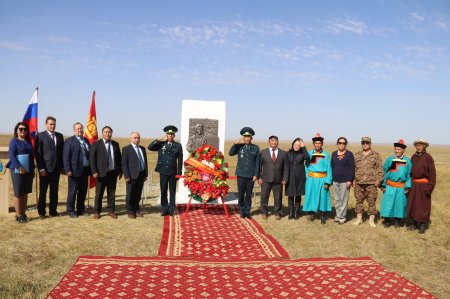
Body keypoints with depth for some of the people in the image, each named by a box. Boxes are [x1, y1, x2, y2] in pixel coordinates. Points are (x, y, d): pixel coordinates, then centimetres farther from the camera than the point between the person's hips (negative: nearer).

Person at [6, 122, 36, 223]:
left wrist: (33, 169, 12)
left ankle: (23, 213, 18)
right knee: (18, 193, 0)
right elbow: (12, 156, -11)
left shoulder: (28, 142, 12)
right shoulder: (14, 141, -4)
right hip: (17, 171, -6)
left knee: (25, 193, 10)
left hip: (28, 171, 6)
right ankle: (18, 215, 6)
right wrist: (20, 168, -19)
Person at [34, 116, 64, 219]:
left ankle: (53, 210, 17)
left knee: (54, 191, 9)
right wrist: (41, 168, -12)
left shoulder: (60, 136, 9)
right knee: (43, 191, 5)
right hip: (45, 168, -4)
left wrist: (62, 166, 4)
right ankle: (41, 212, 14)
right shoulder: (40, 136, -3)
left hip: (56, 168, 4)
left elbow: (62, 152, 10)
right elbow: (37, 153, -6)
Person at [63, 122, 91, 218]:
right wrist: (68, 170, -17)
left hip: (85, 170, 6)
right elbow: (66, 156, -9)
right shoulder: (69, 141, -4)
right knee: (72, 192, 3)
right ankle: (71, 210, 13)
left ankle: (80, 209, 23)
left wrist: (91, 168, 9)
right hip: (75, 170, -6)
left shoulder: (86, 140, 14)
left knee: (83, 192, 12)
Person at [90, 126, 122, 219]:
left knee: (112, 193, 8)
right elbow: (92, 159, -3)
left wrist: (120, 170, 8)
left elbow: (119, 158, 14)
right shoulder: (96, 144, -1)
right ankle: (97, 212, 14)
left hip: (113, 172, 3)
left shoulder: (115, 144, 10)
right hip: (101, 173, -3)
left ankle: (111, 211, 18)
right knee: (99, 193, 3)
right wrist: (94, 172, -11)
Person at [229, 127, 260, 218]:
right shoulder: (239, 147, 3)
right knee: (241, 194, 5)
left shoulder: (256, 148, 2)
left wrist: (256, 175, -4)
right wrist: (236, 144, -20)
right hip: (241, 174, 0)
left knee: (249, 194, 7)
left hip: (251, 175, 0)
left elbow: (257, 162, 2)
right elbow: (231, 153, -10)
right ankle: (242, 211, 19)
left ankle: (247, 211, 18)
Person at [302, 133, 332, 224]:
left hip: (322, 180, -1)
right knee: (310, 195, 4)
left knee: (323, 196, 3)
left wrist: (328, 182, -10)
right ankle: (311, 213, 20)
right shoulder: (309, 154, 4)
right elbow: (306, 166, 4)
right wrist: (307, 177, -8)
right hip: (311, 179, 1)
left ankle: (323, 215, 15)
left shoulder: (326, 155, 0)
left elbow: (329, 169, -3)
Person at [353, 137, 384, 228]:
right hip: (358, 183, 3)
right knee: (359, 201, 10)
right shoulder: (357, 155, 11)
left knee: (371, 202, 1)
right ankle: (359, 218, 20)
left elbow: (380, 168, 0)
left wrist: (378, 180, -8)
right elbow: (353, 168, 14)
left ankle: (371, 220, 11)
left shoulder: (376, 155, 3)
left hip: (371, 183, -3)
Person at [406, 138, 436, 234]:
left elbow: (432, 173, -10)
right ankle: (413, 223, 21)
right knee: (411, 204, 9)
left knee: (423, 205, 2)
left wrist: (430, 186, -15)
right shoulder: (413, 157, 9)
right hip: (413, 185, 5)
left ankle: (423, 225, 12)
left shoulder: (428, 157, -8)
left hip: (423, 185, -5)